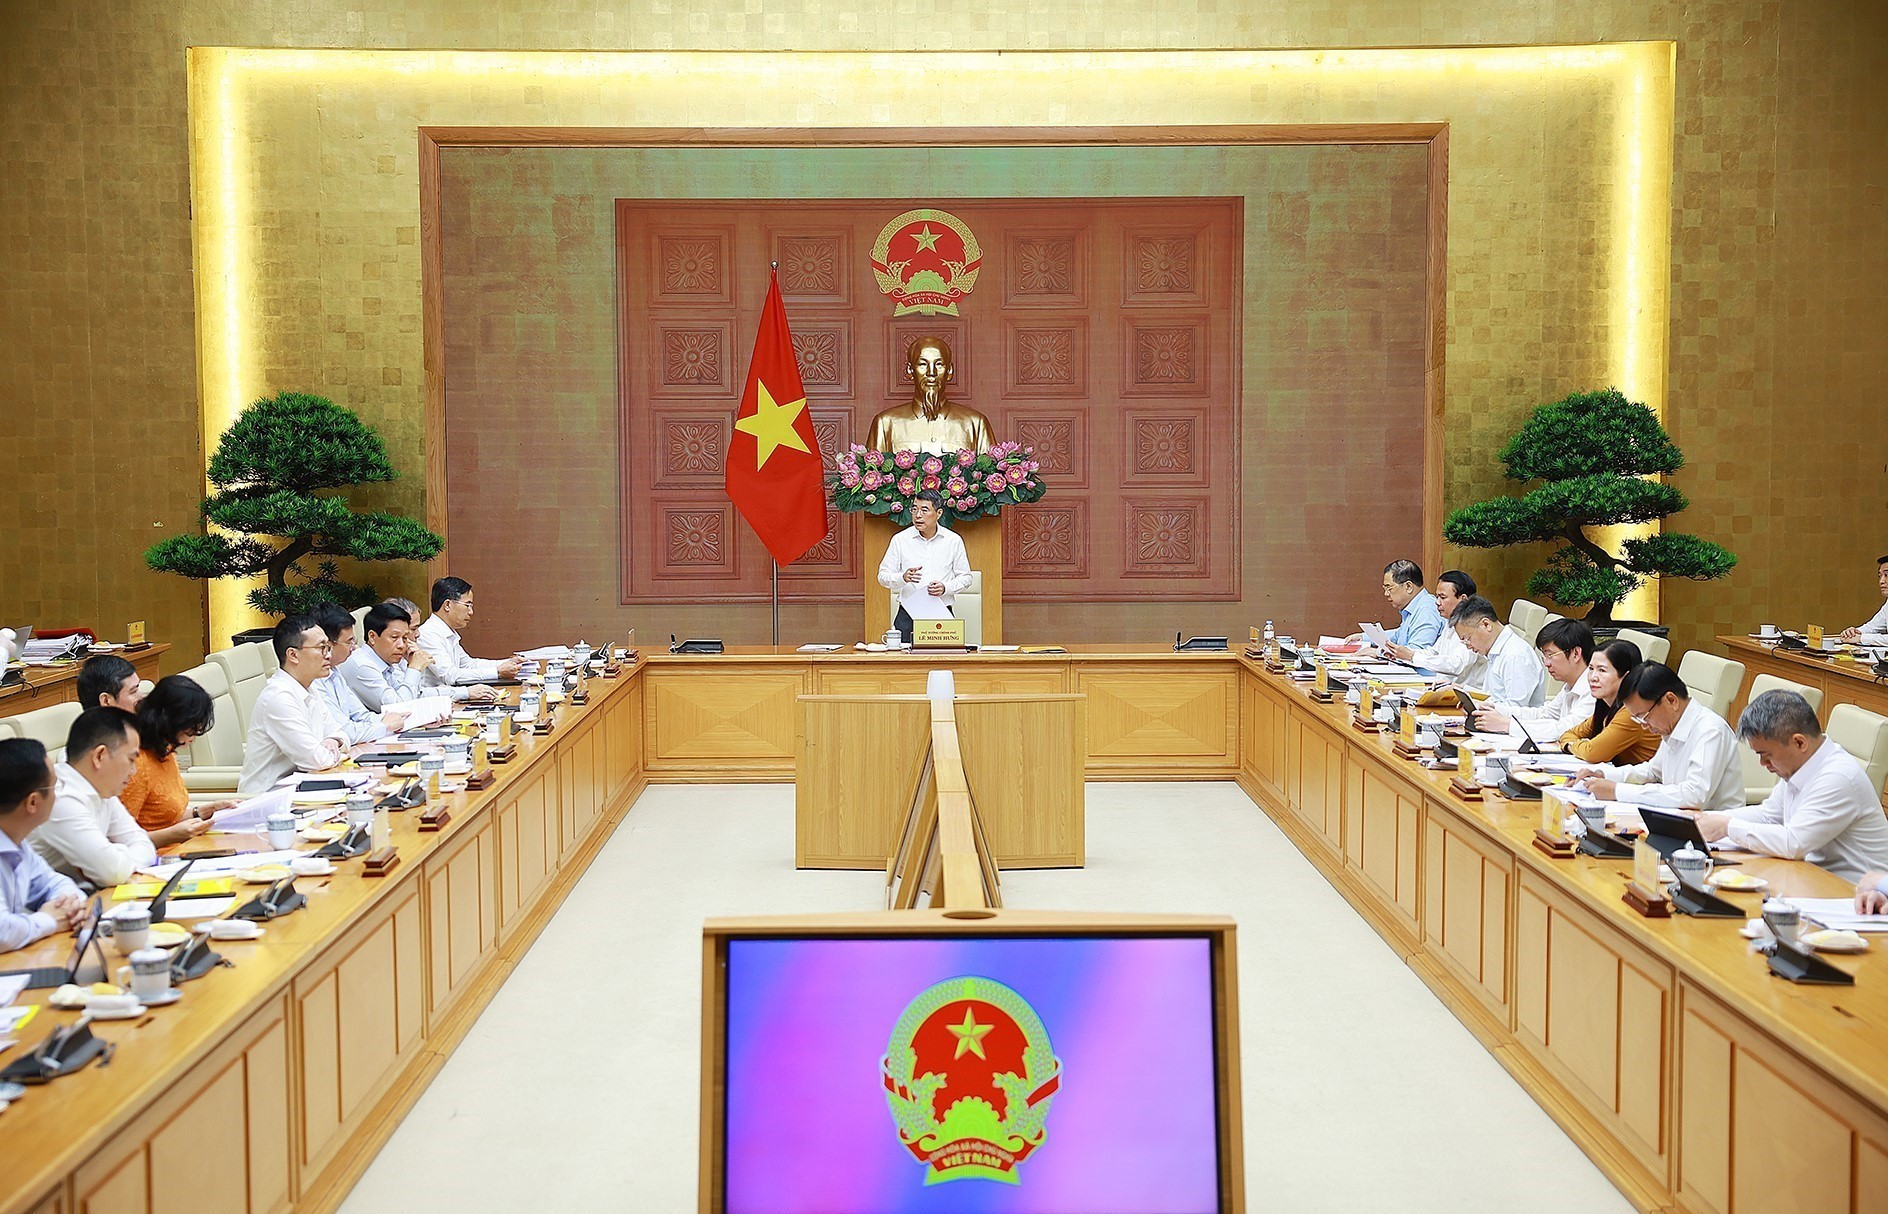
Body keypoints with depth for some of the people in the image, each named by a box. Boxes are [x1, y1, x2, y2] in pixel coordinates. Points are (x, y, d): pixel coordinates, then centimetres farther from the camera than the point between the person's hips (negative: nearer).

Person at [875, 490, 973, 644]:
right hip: (908, 615, 0)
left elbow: (965, 577, 11)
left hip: (942, 614, 0)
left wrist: (945, 588, -8)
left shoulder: (953, 540, 7)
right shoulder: (900, 539, 6)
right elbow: (883, 576, 7)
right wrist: (903, 578, -14)